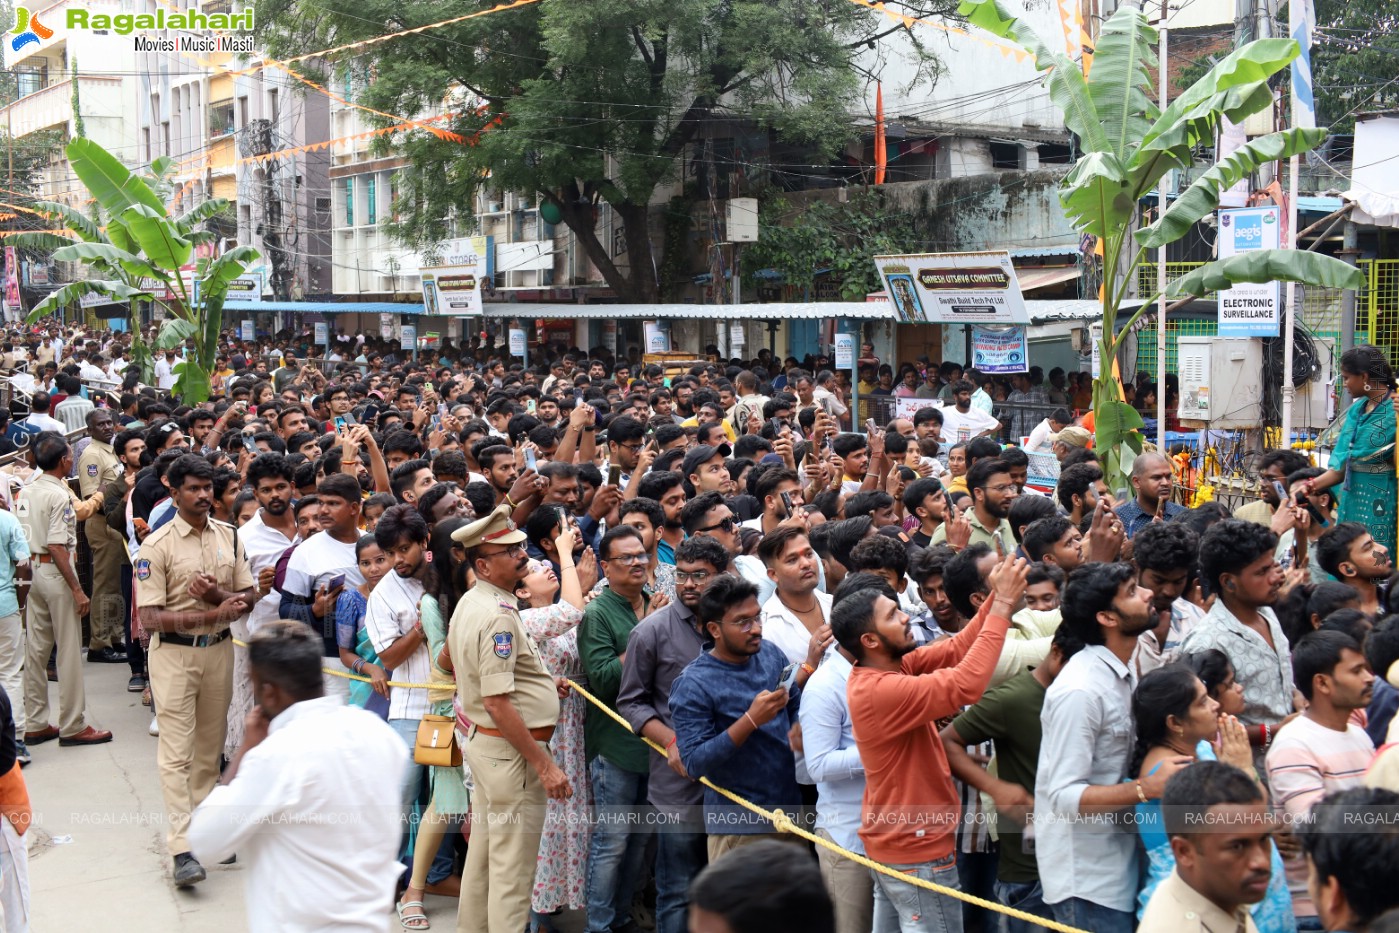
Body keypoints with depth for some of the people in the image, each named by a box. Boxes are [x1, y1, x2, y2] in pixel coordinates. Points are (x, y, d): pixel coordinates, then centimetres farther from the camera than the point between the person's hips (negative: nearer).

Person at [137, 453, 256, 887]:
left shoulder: (229, 537, 4)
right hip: (173, 653, -5)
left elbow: (248, 595, 5)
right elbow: (150, 618, -16)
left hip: (219, 650, 5)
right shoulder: (157, 546, -11)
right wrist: (214, 613, -24)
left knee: (210, 747, 14)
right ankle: (181, 847, -7)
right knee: (177, 751, -6)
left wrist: (216, 595, -17)